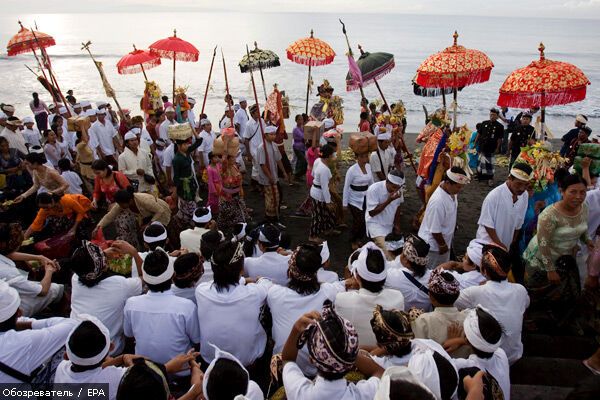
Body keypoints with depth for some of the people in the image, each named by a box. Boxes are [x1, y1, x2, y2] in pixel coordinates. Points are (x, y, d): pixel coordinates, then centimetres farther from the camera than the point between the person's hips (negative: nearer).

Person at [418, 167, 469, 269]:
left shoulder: (451, 192, -9)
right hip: (434, 244, -8)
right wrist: (442, 245, -13)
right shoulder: (438, 201, -36)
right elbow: (435, 230, -28)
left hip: (445, 239, 8)